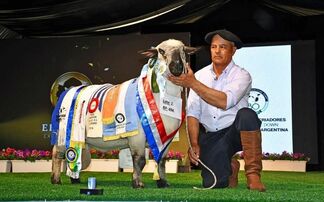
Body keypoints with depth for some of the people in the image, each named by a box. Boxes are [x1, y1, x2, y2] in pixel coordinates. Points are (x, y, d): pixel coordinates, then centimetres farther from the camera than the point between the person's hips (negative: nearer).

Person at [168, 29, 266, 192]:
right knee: (213, 184, -15)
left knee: (246, 114, -35)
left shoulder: (241, 75, -6)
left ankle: (253, 174, -22)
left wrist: (192, 83, -25)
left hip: (236, 131, -2)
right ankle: (230, 167, 24)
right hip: (210, 137, 3)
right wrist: (194, 144, -13)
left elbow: (225, 102, -24)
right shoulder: (200, 75, 5)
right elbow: (192, 112, 0)